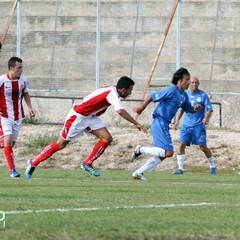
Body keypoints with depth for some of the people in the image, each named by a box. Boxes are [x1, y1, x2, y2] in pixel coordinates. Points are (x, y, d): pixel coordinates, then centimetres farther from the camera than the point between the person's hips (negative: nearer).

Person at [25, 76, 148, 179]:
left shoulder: (112, 91, 0)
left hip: (90, 117, 9)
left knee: (107, 138, -6)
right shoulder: (112, 94, -28)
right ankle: (33, 164, 15)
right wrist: (137, 124, -40)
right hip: (78, 116, -9)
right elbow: (120, 111, -43)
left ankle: (87, 164, 5)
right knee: (60, 144, 1)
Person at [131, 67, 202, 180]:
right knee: (168, 152, -16)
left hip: (164, 125, 10)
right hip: (159, 123, -10)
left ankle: (138, 173, 15)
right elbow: (151, 97, -12)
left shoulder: (184, 95, 14)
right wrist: (141, 108, -8)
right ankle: (140, 149, -6)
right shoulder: (171, 91, -14)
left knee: (161, 156, 11)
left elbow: (188, 109, 24)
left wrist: (195, 109, 1)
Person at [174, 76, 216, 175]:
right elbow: (181, 109, 20)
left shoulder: (203, 95, -4)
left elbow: (209, 109, -7)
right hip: (186, 125, 4)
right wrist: (177, 120, 8)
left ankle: (212, 166, 18)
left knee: (203, 147, -2)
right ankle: (180, 168, -4)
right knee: (182, 144, -10)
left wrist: (206, 118, -27)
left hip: (199, 125, -4)